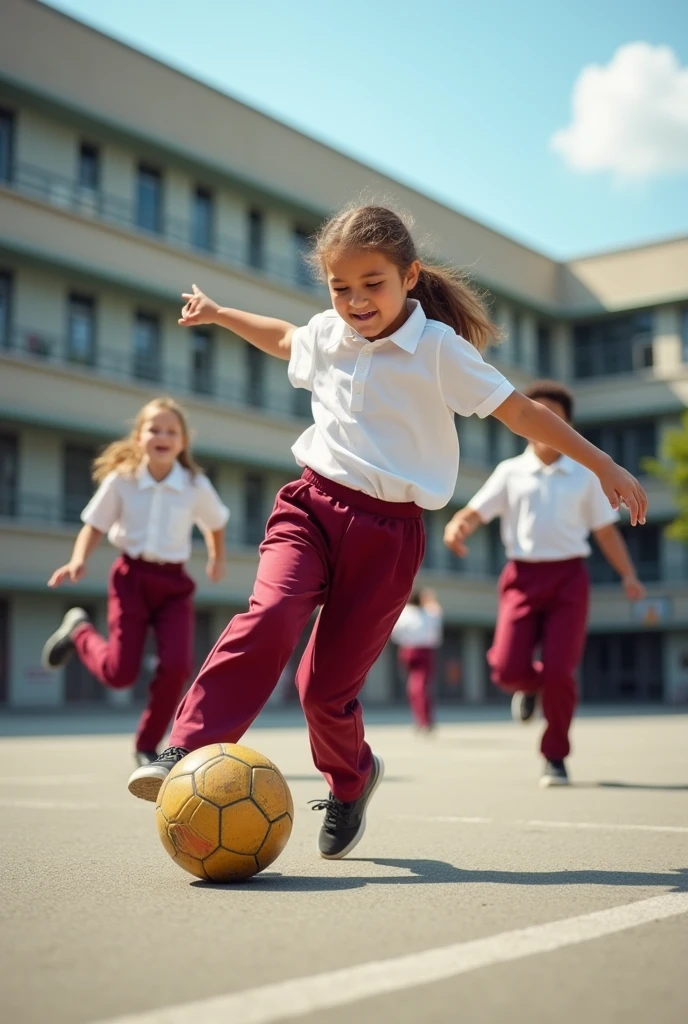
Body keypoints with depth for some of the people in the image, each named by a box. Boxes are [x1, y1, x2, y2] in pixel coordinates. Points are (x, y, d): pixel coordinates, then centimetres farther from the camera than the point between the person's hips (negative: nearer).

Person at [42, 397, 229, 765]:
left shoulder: (196, 486, -4)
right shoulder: (121, 479, -7)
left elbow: (216, 522, 15)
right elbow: (94, 525, -2)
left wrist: (217, 559, 22)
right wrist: (79, 559, -18)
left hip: (174, 583, 1)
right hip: (131, 577, -1)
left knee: (177, 666, -17)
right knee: (120, 674, -7)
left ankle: (147, 746, 6)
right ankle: (78, 629, 27)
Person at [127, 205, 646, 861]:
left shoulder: (439, 347, -5)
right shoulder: (327, 335, 9)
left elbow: (518, 410, -2)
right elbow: (283, 338, 33)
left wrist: (603, 467, 0)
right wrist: (219, 314, 40)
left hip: (387, 529, -3)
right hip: (312, 504, 3)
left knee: (327, 683, -2)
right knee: (269, 616, -26)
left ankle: (351, 781, 28)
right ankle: (186, 752, -25)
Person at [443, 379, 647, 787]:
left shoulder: (586, 474, 9)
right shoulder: (511, 472, 9)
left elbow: (606, 530, 13)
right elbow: (475, 511, 4)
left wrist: (628, 575, 4)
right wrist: (457, 526, -19)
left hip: (569, 577, 0)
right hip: (523, 576, 1)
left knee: (558, 670, -10)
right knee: (508, 668, -12)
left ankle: (556, 757, 12)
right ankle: (530, 685, 28)